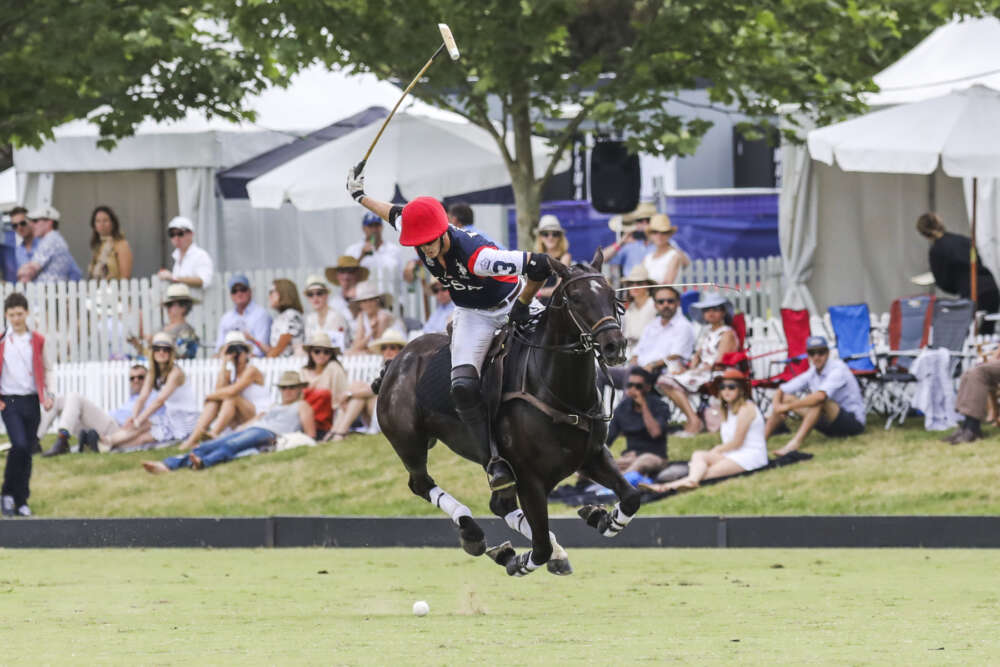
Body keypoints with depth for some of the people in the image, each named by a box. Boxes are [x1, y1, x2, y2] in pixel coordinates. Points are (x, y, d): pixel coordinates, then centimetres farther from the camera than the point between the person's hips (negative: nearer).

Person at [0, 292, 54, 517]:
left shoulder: (38, 341, 6)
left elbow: (47, 370, 13)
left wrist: (48, 395, 0)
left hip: (32, 400, 3)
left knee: (28, 450, 5)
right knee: (19, 444, -19)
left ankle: (21, 501, 13)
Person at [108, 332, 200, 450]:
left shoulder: (175, 373, -17)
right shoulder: (153, 373, 7)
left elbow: (160, 400, -26)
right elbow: (142, 398, -4)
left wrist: (138, 421, -31)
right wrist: (133, 417, -26)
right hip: (169, 416, 6)